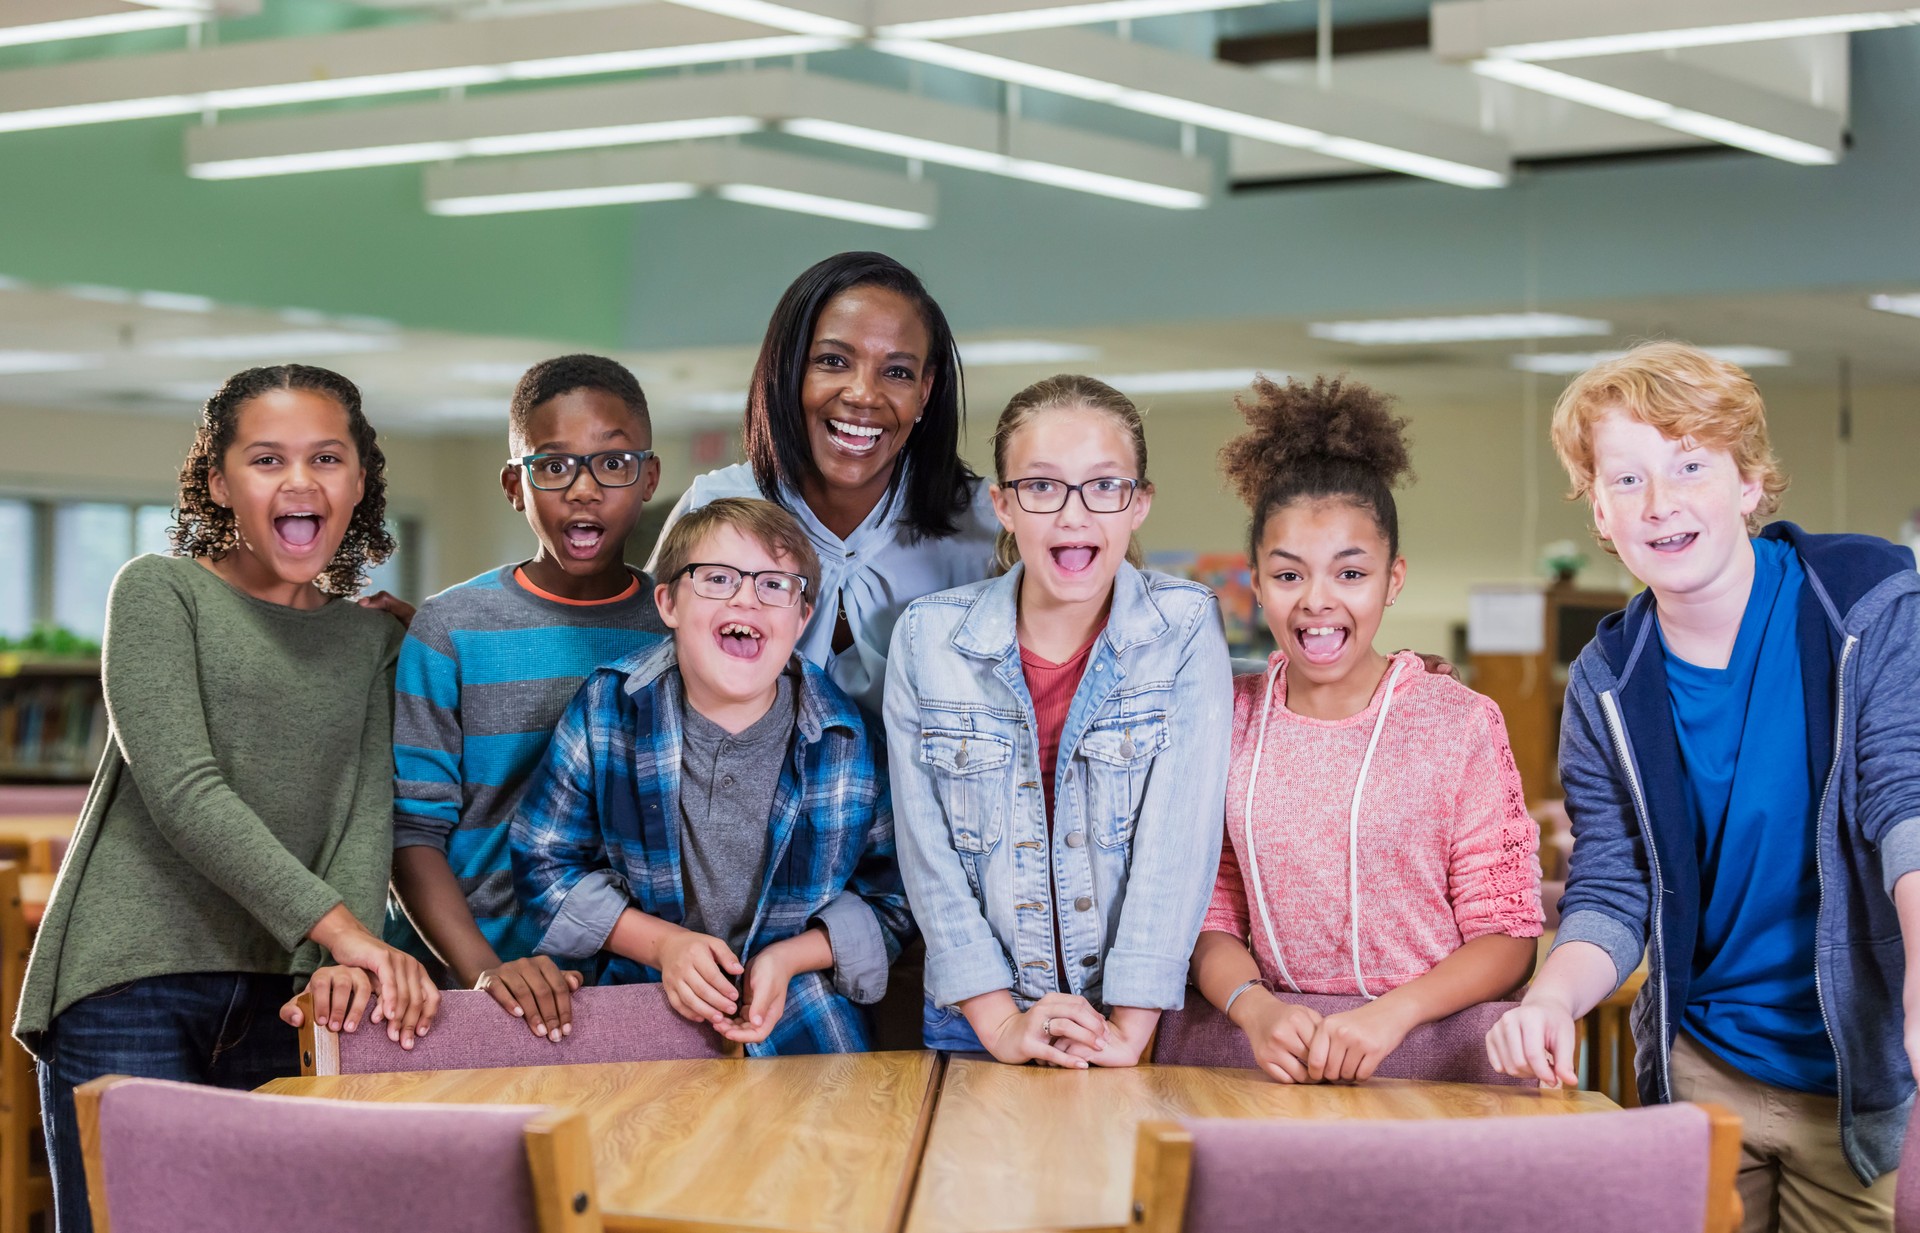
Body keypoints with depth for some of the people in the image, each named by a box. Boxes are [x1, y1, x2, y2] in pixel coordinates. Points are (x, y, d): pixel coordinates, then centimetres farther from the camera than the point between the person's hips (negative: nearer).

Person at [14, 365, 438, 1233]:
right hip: (133, 980, -4)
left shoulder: (373, 640, 14)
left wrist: (352, 963, -17)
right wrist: (334, 925, -21)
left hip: (279, 996, 4)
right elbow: (182, 791, -12)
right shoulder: (159, 591, 0)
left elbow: (367, 814, 2)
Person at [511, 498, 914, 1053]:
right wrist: (663, 943, -10)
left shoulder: (846, 738, -5)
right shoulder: (606, 708, -4)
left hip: (800, 1011, 0)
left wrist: (788, 957, -12)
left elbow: (890, 899, 5)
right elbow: (544, 863, 2)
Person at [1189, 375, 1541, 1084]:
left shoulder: (1460, 724, 1)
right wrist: (1255, 1008, -11)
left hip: (1435, 1057, -2)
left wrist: (1392, 1014, -16)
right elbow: (1210, 912, 10)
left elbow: (1507, 934, 1)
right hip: (1279, 1055, 2)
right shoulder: (1230, 718, 9)